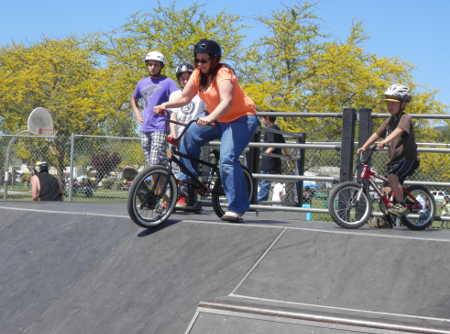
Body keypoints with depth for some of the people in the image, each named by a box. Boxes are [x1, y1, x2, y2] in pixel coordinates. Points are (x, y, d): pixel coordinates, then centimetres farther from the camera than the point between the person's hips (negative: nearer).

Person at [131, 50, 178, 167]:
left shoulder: (167, 82, -3)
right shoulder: (142, 83, 14)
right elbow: (134, 98, 31)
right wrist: (137, 114, 17)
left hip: (160, 128, -6)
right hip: (145, 128, 6)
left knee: (156, 164, -16)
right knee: (150, 165, 8)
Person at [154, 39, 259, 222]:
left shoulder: (223, 73, -21)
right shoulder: (198, 74, 2)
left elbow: (227, 101, -35)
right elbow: (185, 98, 2)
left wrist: (210, 118, -51)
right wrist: (166, 105, -16)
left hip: (241, 118, -8)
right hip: (218, 120, 8)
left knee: (227, 159, -24)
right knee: (188, 137, -6)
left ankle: (237, 208, -21)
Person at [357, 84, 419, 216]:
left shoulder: (405, 118, -9)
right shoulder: (390, 120, 15)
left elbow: (398, 130, -28)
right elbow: (376, 134, 13)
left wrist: (385, 141, -44)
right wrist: (364, 147, 1)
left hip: (407, 157, -8)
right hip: (394, 158, 8)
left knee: (392, 176, -30)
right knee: (388, 190, 7)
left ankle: (401, 205, -19)